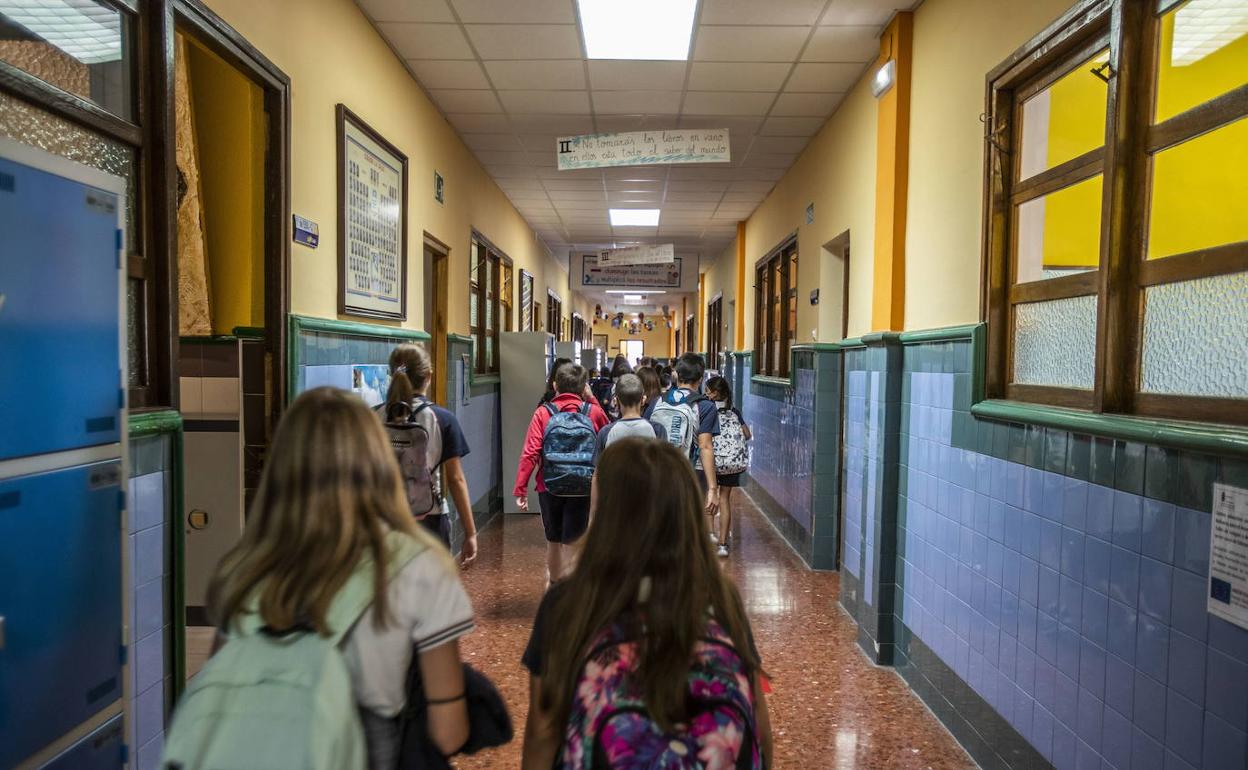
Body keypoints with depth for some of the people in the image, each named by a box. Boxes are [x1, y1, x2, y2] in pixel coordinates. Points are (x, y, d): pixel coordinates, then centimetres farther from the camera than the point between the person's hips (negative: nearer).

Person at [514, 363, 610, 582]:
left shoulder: (543, 413, -5)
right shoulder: (593, 412, -3)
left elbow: (530, 453, -12)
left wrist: (520, 489, -7)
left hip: (549, 488, 2)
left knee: (553, 540, 21)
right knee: (572, 544, 5)